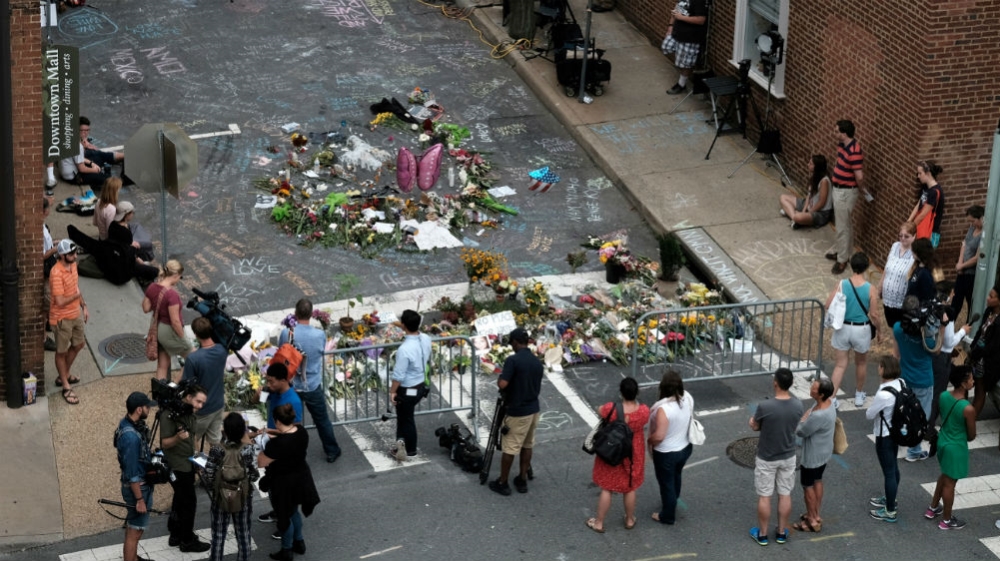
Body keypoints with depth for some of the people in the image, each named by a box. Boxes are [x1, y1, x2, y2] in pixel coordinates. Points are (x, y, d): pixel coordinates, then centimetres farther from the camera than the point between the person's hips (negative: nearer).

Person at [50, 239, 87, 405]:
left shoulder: (73, 265, -1)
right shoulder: (56, 273, -29)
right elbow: (60, 301, -30)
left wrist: (84, 306, 13)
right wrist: (77, 295, -17)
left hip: (76, 314, 9)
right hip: (62, 318, -9)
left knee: (78, 344, 23)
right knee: (62, 352, 8)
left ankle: (64, 376, 42)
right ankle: (66, 387, 20)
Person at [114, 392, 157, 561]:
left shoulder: (127, 422, -1)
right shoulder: (131, 436, -30)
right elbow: (132, 473, -25)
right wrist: (140, 499, -20)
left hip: (140, 483, 10)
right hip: (137, 487, -10)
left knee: (134, 527, 25)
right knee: (135, 532, 1)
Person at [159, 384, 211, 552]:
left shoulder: (190, 413, 4)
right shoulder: (169, 415, -22)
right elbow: (164, 443, -23)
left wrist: (195, 453, 12)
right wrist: (178, 437, -39)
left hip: (187, 463, 8)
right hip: (177, 466, -8)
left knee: (180, 499, 16)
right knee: (189, 501, -3)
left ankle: (176, 535, 27)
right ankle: (187, 541, 7)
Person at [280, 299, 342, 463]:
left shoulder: (286, 333, -17)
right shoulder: (320, 335, -16)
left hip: (291, 386, 0)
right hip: (313, 386, 0)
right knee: (322, 421, 18)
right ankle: (332, 452, 32)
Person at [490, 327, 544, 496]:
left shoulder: (513, 360, -19)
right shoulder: (538, 362, 4)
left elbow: (503, 384, -26)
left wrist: (498, 379, -5)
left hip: (517, 411, -7)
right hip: (533, 409, 7)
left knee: (510, 448, 2)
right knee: (527, 445, 16)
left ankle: (502, 483, 9)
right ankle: (523, 480, 22)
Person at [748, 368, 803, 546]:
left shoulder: (764, 406, -28)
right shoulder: (798, 405, -13)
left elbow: (755, 426, -10)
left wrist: (753, 421, 13)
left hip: (766, 458, -4)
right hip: (788, 456, 4)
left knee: (764, 496, 12)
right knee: (785, 494, 18)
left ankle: (762, 534, 26)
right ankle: (781, 532, 32)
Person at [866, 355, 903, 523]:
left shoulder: (883, 395, -32)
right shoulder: (900, 384, -8)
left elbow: (869, 415, -18)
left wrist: (871, 407, 2)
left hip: (884, 436, -8)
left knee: (889, 471, 5)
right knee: (893, 467, 25)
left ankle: (890, 511, 18)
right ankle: (889, 499, 46)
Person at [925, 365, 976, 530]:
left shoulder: (943, 396, -9)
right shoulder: (968, 409, -29)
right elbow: (972, 436, -14)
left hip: (942, 441, 7)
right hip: (956, 447, -7)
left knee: (944, 476, 29)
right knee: (949, 484, 12)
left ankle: (933, 509, 46)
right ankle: (946, 521, 30)